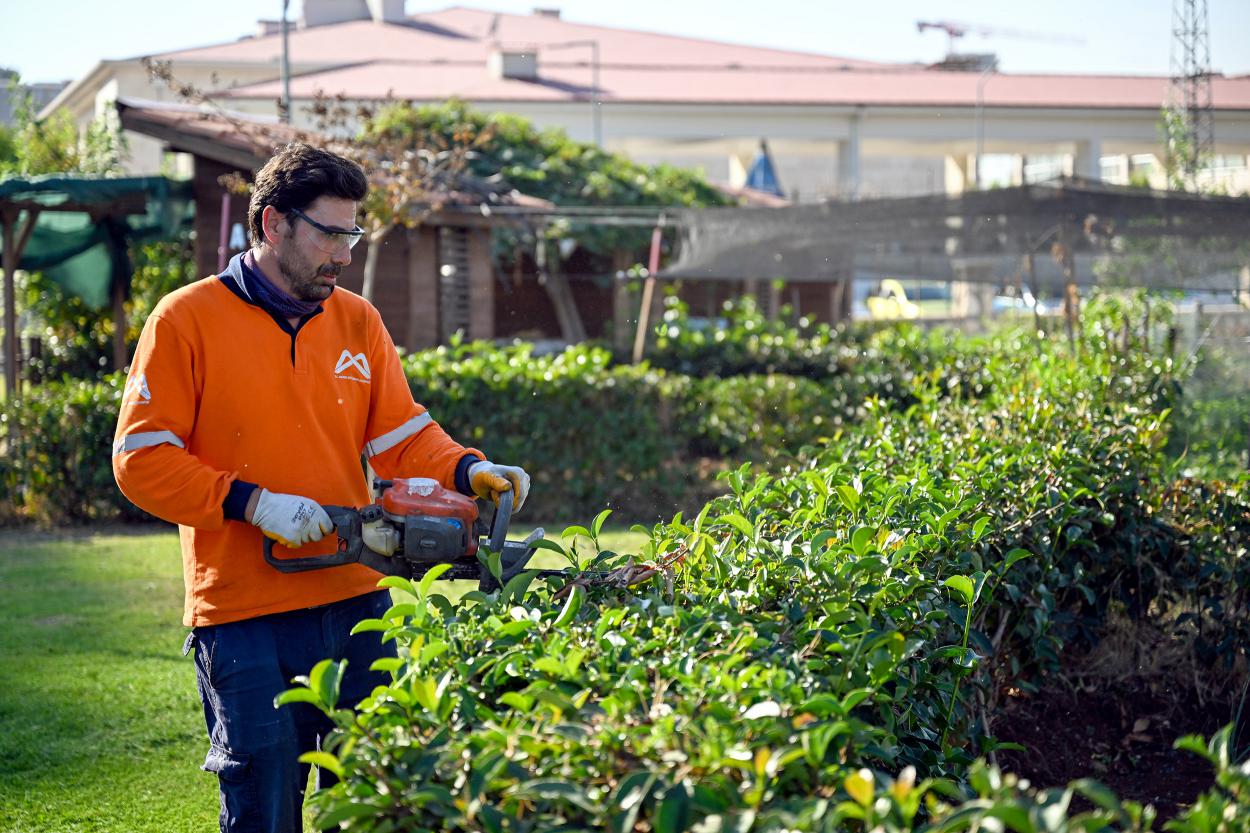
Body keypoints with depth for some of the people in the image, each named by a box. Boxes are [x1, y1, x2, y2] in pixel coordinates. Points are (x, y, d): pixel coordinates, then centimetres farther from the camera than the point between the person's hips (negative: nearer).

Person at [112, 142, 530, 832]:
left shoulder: (357, 321, 10)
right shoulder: (187, 320, -4)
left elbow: (402, 438, 8)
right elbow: (141, 459, -8)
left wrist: (467, 471, -11)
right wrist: (252, 501, -16)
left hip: (356, 605, 5)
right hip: (245, 617, -5)